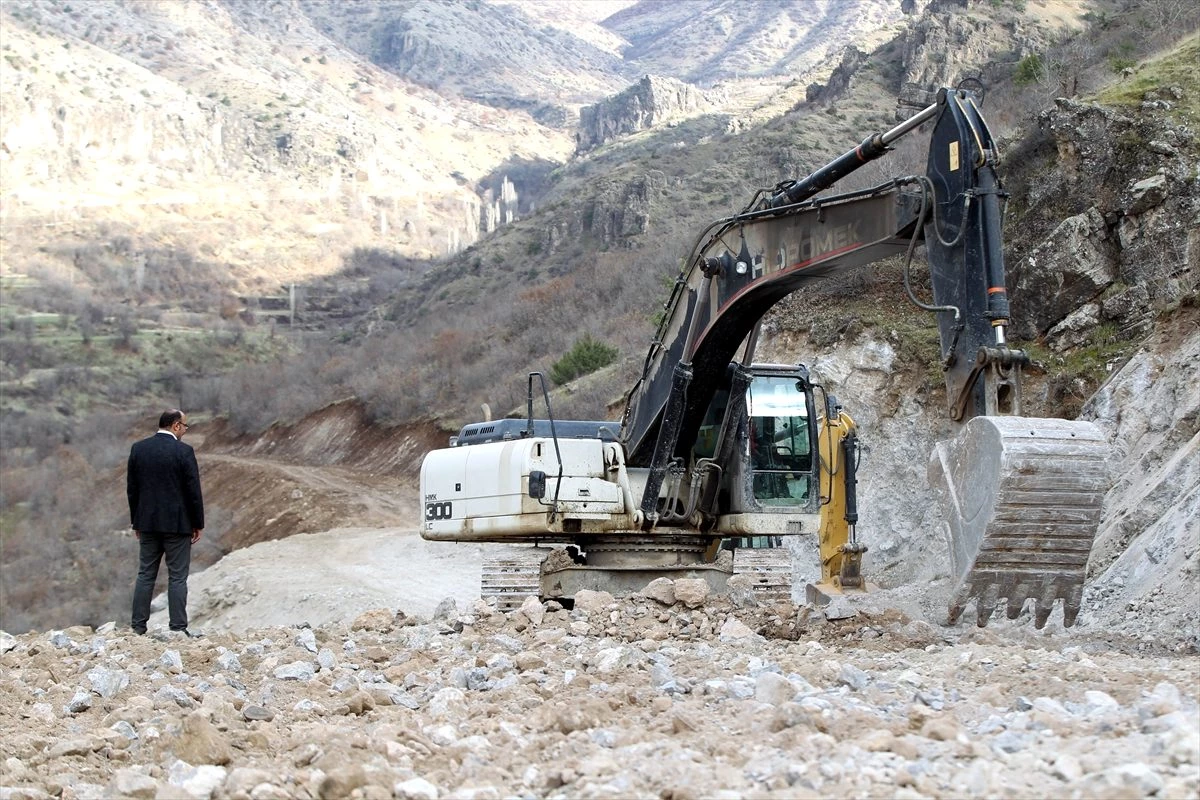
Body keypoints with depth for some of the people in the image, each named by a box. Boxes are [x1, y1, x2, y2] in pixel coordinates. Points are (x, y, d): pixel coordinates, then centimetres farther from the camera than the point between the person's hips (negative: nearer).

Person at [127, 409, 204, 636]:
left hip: (147, 522, 4)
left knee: (145, 574, 12)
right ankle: (178, 628, 1)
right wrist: (198, 524, 0)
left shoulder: (138, 448, 3)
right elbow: (193, 490, -10)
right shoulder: (184, 452, -11)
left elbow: (131, 488, 7)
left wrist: (136, 521, 16)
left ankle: (138, 625, 11)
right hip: (177, 523, -4)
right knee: (177, 577, 1)